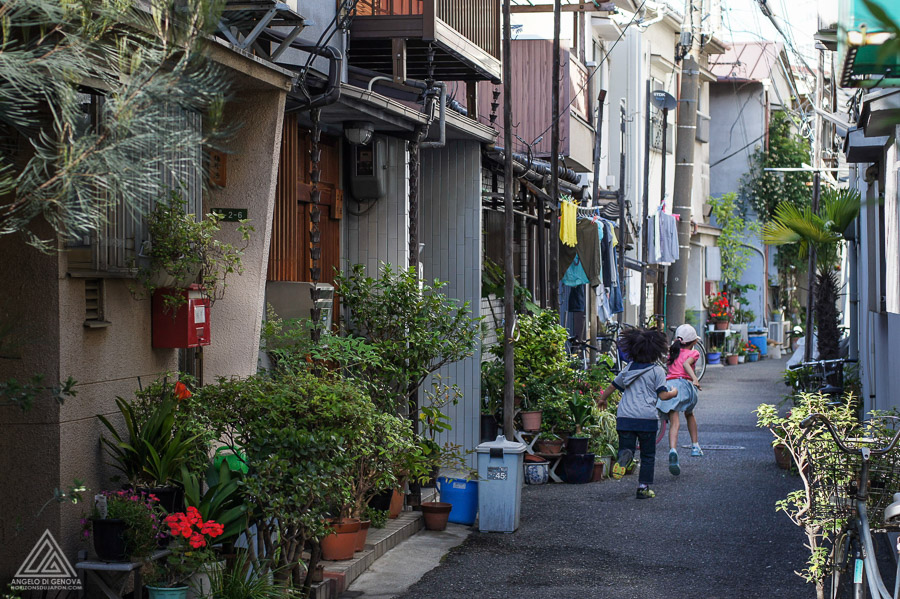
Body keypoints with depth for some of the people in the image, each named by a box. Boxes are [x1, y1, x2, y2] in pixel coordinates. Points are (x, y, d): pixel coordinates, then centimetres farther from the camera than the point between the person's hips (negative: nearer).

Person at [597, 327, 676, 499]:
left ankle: (624, 456, -26)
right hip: (647, 418, -3)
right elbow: (663, 395, -7)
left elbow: (613, 386, 22)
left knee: (626, 447, 9)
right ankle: (644, 487, 8)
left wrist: (603, 399, 42)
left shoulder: (628, 369, 12)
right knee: (648, 456, 10)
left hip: (625, 417, 3)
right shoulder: (657, 371, -2)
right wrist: (674, 393, 15)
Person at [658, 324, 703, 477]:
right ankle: (695, 446, 34)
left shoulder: (672, 352, 23)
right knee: (689, 414, 29)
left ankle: (673, 450, -35)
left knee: (674, 422, -10)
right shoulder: (693, 353, 11)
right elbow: (686, 364, -9)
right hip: (684, 384, -2)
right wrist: (695, 379, -23)